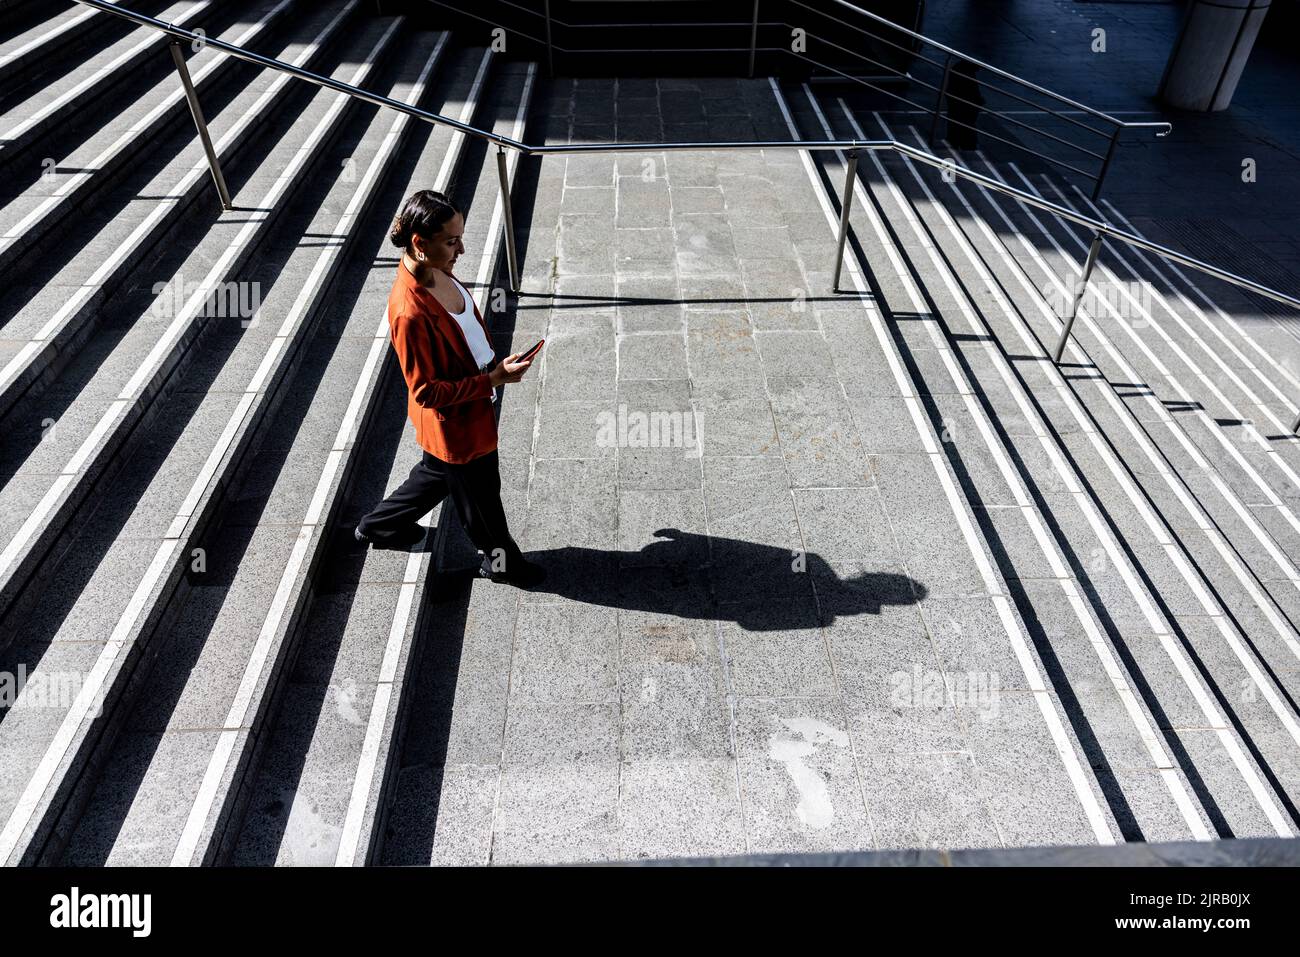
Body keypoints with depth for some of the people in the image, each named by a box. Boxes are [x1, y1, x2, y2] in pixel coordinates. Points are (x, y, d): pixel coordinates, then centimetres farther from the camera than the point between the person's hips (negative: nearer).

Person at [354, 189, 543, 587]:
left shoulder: (435, 271, -7)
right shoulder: (410, 311, -35)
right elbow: (427, 391, -28)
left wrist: (494, 364, 10)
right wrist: (493, 380, -28)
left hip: (470, 398, 9)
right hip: (453, 422, -9)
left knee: (438, 473, 32)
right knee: (480, 492, 16)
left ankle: (380, 525, 55)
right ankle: (501, 560, 43)